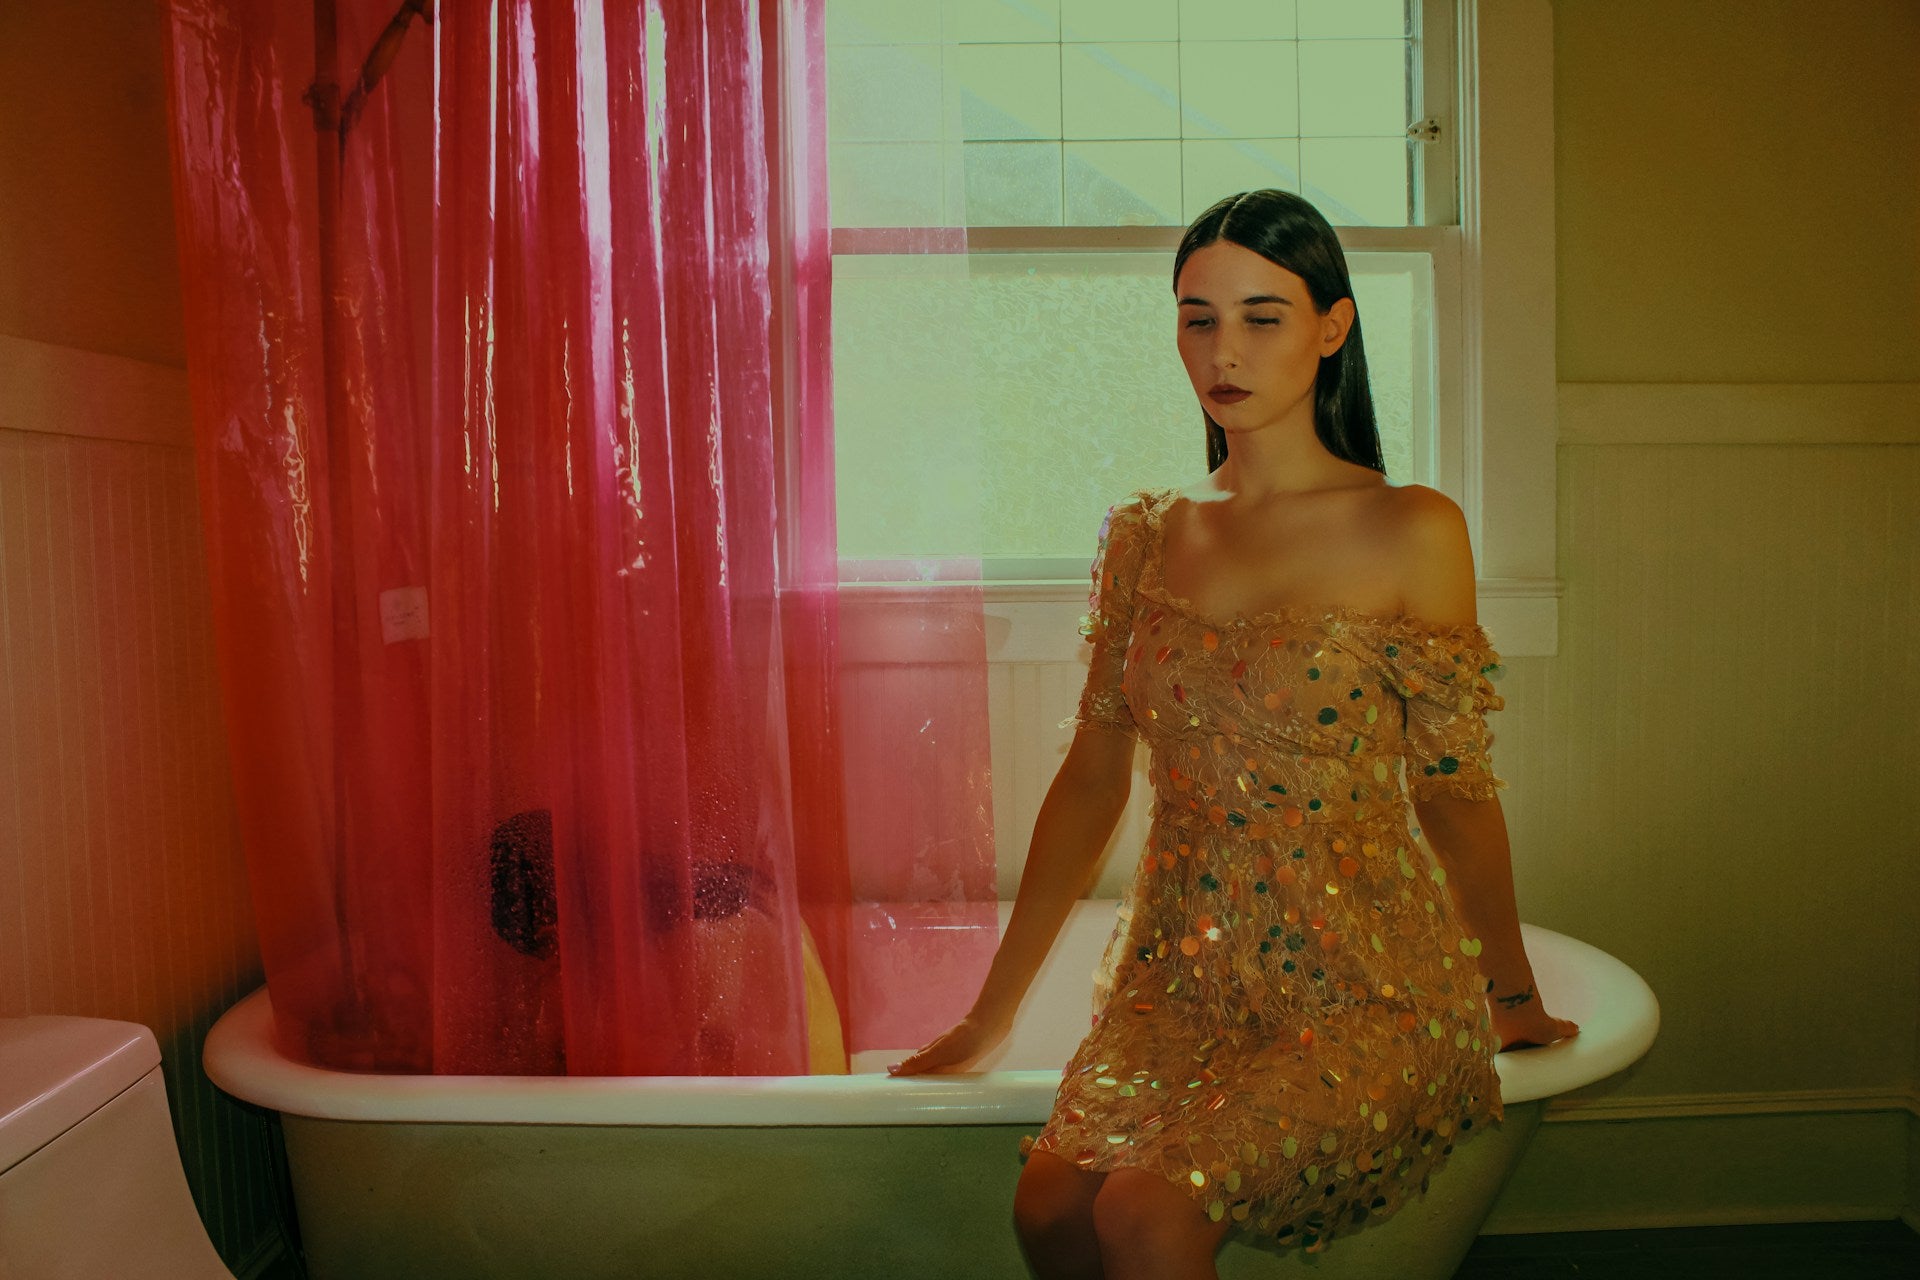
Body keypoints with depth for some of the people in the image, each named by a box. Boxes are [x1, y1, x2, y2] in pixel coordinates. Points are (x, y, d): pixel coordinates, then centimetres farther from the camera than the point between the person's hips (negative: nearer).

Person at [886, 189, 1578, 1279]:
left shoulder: (1409, 533, -5)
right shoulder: (1145, 535, 7)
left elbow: (1455, 790, 2)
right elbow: (1092, 782, 9)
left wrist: (1514, 995, 12)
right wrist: (992, 1014, 10)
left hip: (1367, 992, -3)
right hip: (1181, 981, 4)